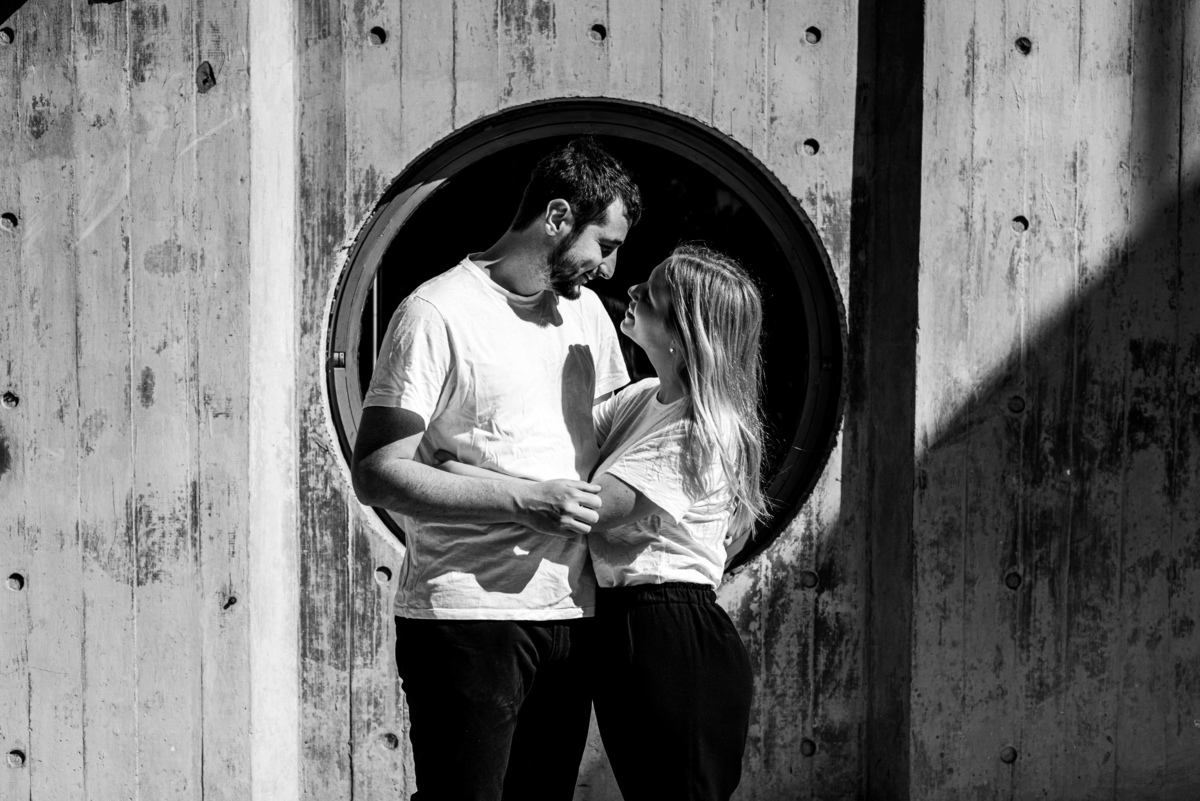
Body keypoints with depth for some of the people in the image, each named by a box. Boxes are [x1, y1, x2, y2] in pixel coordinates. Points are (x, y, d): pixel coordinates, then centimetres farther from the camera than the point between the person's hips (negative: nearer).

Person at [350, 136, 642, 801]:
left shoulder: (586, 312, 16)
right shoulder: (438, 314, -8)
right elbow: (376, 475, -14)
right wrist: (524, 502, -20)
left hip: (568, 615, 7)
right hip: (467, 617, -7)